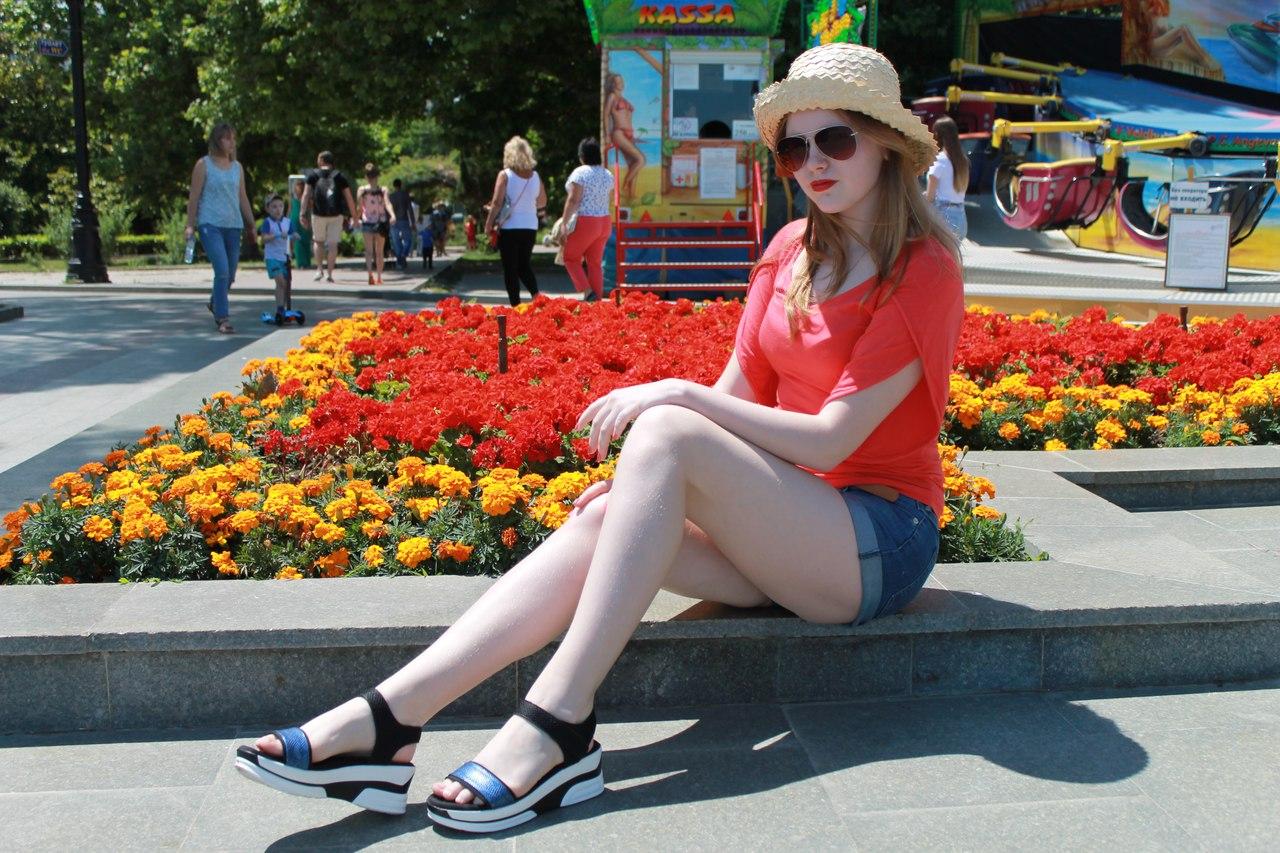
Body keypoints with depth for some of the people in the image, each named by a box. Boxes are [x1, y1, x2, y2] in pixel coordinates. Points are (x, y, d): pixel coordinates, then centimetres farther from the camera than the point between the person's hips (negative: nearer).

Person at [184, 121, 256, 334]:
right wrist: (190, 225, -5)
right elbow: (194, 197, 0)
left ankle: (215, 304, 36)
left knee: (230, 274, 9)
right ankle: (222, 317, -11)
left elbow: (243, 198, 19)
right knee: (222, 271, -17)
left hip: (233, 225, 5)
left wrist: (250, 225, 18)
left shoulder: (237, 167, 14)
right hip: (210, 224, -5)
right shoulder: (203, 165, 0)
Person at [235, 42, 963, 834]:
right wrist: (644, 476, -9)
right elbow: (738, 396, 7)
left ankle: (558, 727, -33)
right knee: (604, 518, -22)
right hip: (790, 520, 6)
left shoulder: (925, 271, -10)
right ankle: (387, 721, -31)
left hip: (884, 538, -6)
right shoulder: (791, 250, 11)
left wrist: (677, 396, -18)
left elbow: (831, 440, -17)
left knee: (667, 434, -29)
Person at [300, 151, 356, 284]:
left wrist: (303, 214, -2)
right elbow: (349, 198, 4)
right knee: (333, 244, 2)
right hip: (336, 214, 0)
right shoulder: (340, 176, 8)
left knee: (319, 241, 18)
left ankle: (319, 269, 8)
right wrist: (354, 216, 7)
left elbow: (306, 195, -1)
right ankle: (330, 274, -2)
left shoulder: (313, 174, 6)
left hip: (318, 214, 0)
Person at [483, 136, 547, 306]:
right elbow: (542, 202, 13)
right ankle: (536, 296, -6)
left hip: (509, 227, -4)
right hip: (530, 227, 4)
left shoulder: (505, 175, -9)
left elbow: (497, 203, -12)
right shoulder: (535, 176, 3)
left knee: (510, 268, 4)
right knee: (525, 266, 16)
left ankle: (516, 305, 1)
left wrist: (488, 225, -4)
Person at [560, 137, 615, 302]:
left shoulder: (580, 173, -11)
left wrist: (565, 223, -15)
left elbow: (573, 200, -16)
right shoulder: (608, 174, 9)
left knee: (570, 258, 7)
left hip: (585, 222, -6)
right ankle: (597, 298, 9)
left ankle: (588, 291, -7)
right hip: (604, 222, 7)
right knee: (595, 263, 11)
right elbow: (609, 200, 14)